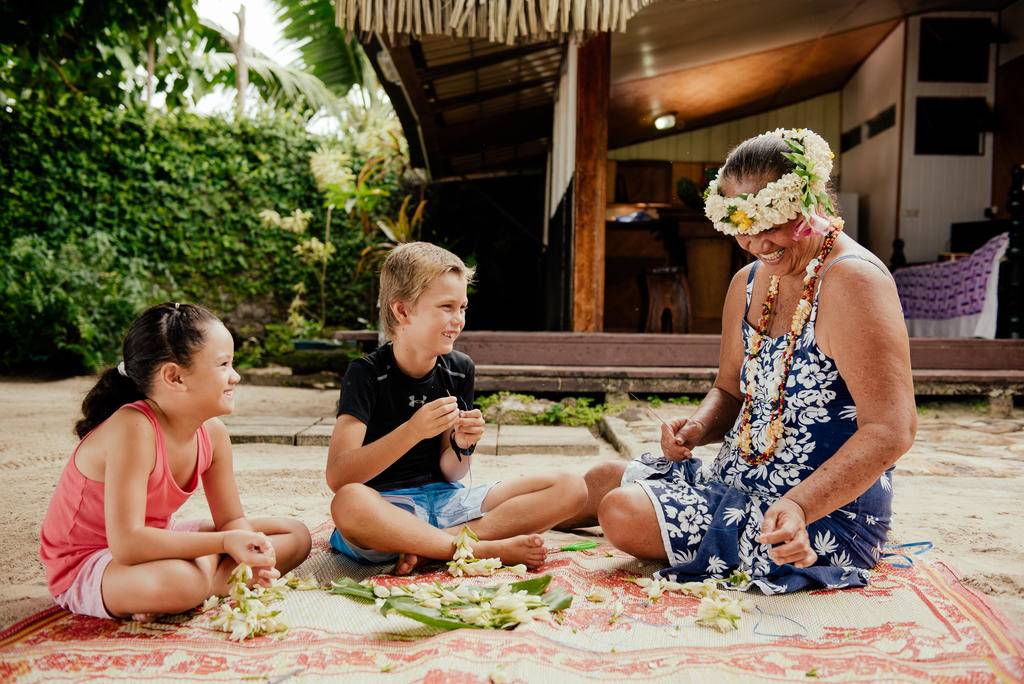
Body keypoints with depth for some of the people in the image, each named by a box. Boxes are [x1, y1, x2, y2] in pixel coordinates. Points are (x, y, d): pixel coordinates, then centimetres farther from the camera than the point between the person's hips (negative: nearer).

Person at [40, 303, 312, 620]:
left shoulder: (212, 432, -7)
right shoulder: (133, 428, -29)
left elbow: (231, 520, 1)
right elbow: (126, 544, -35)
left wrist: (251, 556, -21)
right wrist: (224, 542, -34)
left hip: (154, 542, 8)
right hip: (84, 566, -8)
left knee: (295, 536, 3)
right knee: (177, 581, -43)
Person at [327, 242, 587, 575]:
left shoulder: (459, 370, 4)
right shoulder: (366, 373, -10)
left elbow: (450, 473, 7)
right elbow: (337, 477, -22)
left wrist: (462, 446, -16)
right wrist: (412, 431, -31)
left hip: (444, 498, 5)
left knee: (570, 488, -9)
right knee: (348, 504, -42)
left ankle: (430, 549, -20)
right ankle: (488, 549, -24)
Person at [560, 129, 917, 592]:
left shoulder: (852, 280, -20)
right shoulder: (748, 283, 7)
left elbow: (891, 431, -26)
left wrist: (800, 505, -36)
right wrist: (698, 428, -7)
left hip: (826, 516, -8)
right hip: (739, 483, 9)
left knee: (625, 513, -20)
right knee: (605, 478, 11)